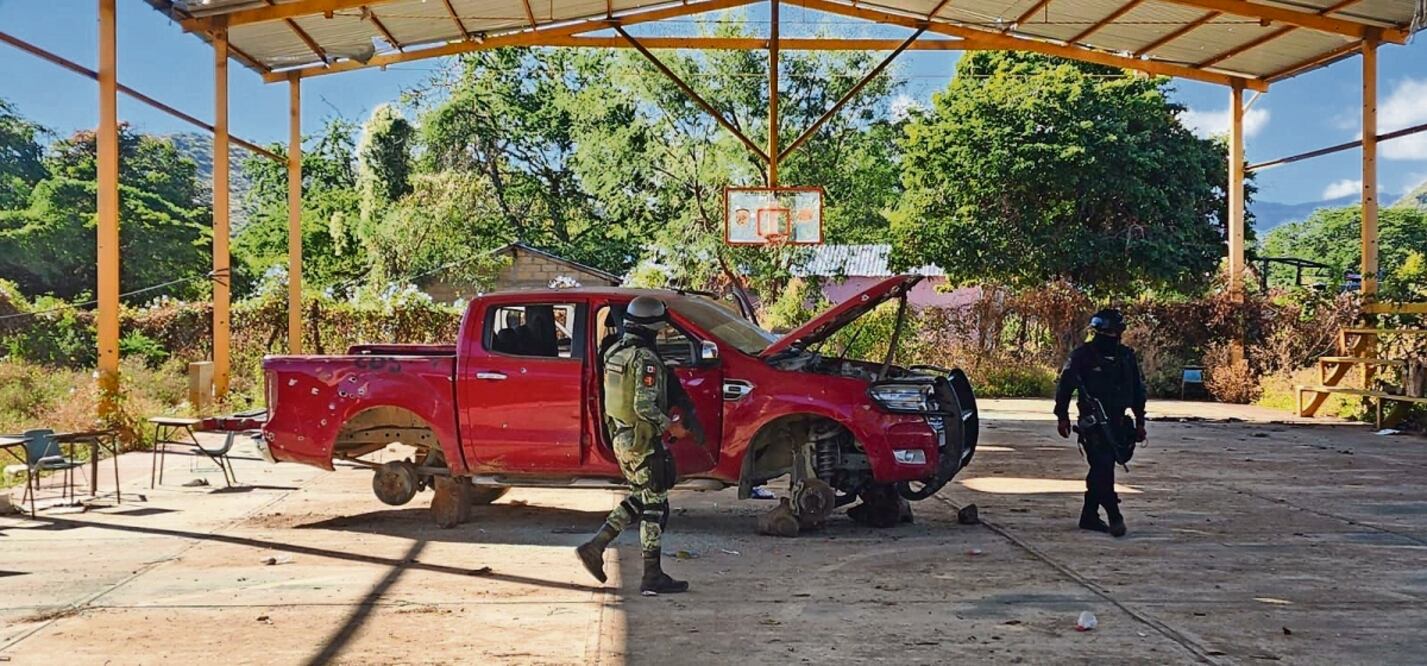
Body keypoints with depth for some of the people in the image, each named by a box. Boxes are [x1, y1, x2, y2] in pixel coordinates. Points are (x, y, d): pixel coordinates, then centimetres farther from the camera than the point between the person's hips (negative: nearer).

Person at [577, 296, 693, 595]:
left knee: (639, 498, 21)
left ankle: (595, 547, 15)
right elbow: (645, 407, -26)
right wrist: (670, 426, -12)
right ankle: (653, 578, 5)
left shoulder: (613, 352, 9)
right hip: (642, 441, -9)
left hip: (619, 437, 9)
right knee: (655, 505, 0)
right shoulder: (645, 359, -19)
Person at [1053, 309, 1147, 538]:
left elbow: (1138, 390, 16)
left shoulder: (1127, 356, 9)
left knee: (1101, 469, 10)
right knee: (1103, 466, -14)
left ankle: (1089, 516, 18)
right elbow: (1064, 385, -2)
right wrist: (1062, 417, -3)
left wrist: (1140, 421, 15)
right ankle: (1114, 516, -13)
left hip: (1117, 423, 5)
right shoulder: (1082, 355, -6)